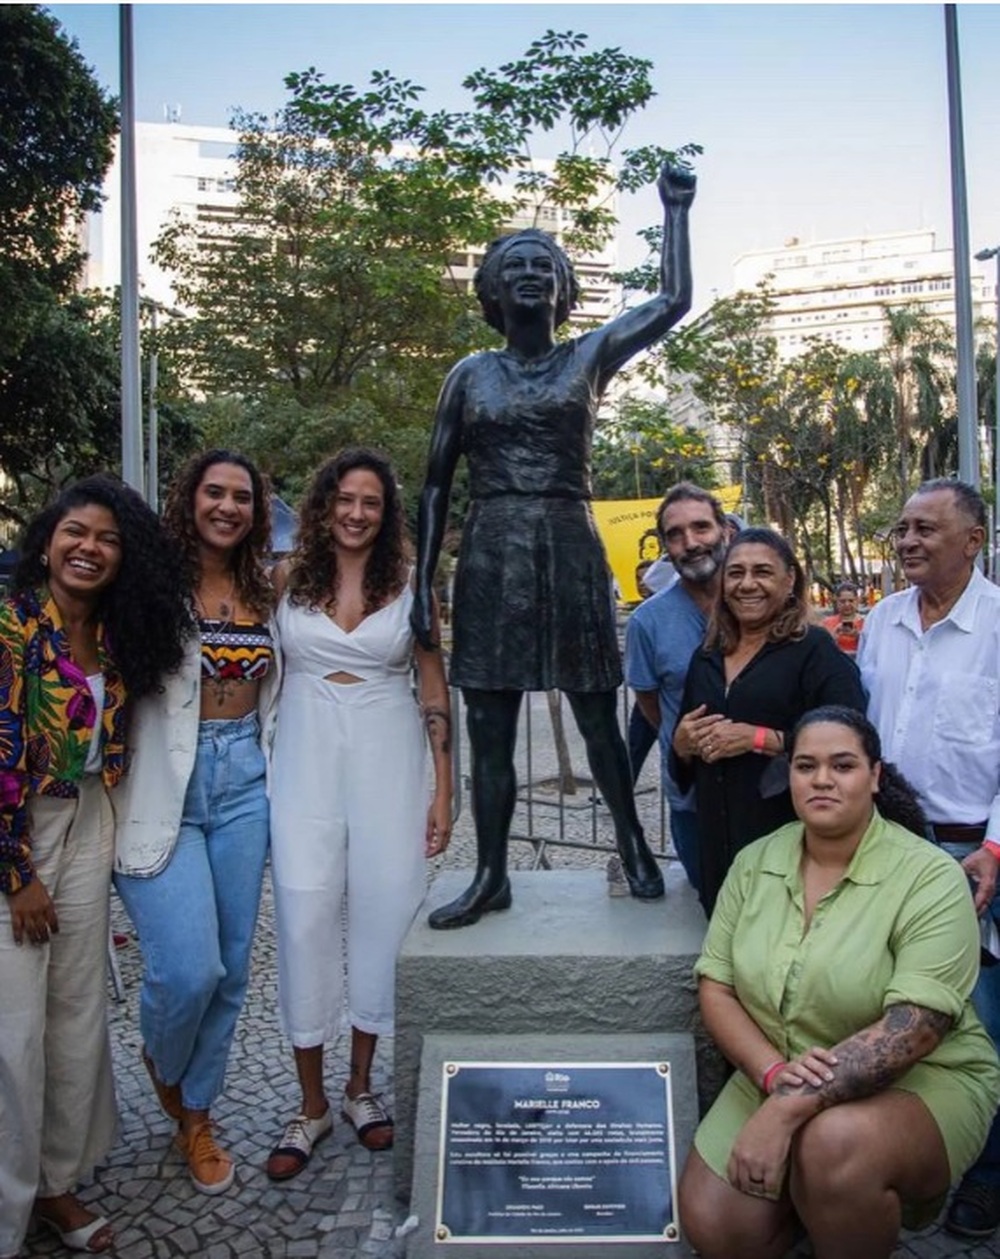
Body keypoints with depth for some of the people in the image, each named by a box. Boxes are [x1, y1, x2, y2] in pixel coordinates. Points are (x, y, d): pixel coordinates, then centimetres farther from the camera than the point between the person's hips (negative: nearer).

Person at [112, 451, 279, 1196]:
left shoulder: (263, 591, 10)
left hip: (244, 785, 5)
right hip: (164, 789, -5)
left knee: (231, 967, 10)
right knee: (189, 967, -9)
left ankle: (196, 1113, 34)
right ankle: (162, 1066, 29)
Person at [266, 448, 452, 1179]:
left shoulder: (410, 584, 2)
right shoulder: (287, 580, 4)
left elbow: (435, 690, 3)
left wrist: (443, 791, -1)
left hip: (388, 761, 0)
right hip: (307, 761, 0)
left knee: (383, 914, 6)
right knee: (305, 919, 0)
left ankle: (361, 1086, 27)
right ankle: (312, 1104, 19)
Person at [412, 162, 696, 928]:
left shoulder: (589, 358, 8)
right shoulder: (471, 374, 10)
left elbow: (676, 301, 4)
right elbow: (436, 483, 8)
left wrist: (677, 210, 10)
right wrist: (422, 584, 3)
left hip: (571, 552, -1)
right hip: (490, 558, 2)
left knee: (597, 715, 5)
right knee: (488, 728, 4)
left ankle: (634, 848, 24)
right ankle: (491, 876, 15)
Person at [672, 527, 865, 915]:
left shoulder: (815, 651, -5)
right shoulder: (706, 658, 13)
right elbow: (682, 759, 22)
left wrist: (760, 738, -19)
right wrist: (682, 743, 0)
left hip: (789, 842, -5)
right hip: (716, 844, 5)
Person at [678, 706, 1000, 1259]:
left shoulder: (929, 877, -16)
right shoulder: (755, 862, -2)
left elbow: (913, 1028, -25)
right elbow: (715, 988, -2)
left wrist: (787, 1109, -32)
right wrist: (773, 1072, -22)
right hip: (777, 1080, 4)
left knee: (836, 1145, -34)